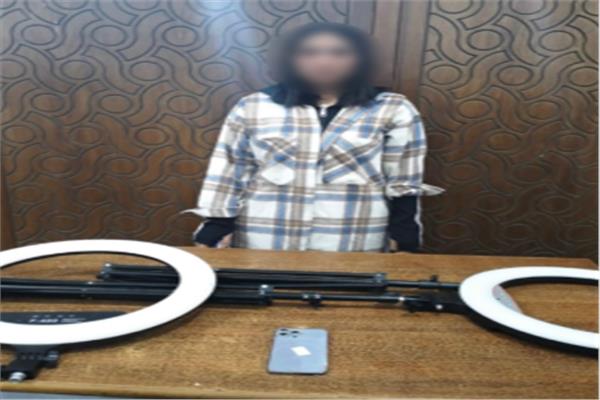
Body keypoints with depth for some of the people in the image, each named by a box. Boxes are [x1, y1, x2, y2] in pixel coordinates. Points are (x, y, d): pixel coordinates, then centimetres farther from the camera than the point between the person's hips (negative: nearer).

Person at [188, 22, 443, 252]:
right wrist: (210, 236, -1)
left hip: (355, 246, 0)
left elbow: (403, 184, 2)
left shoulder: (394, 111, 0)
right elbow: (226, 177, 3)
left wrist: (405, 249, 0)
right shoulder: (252, 108, 2)